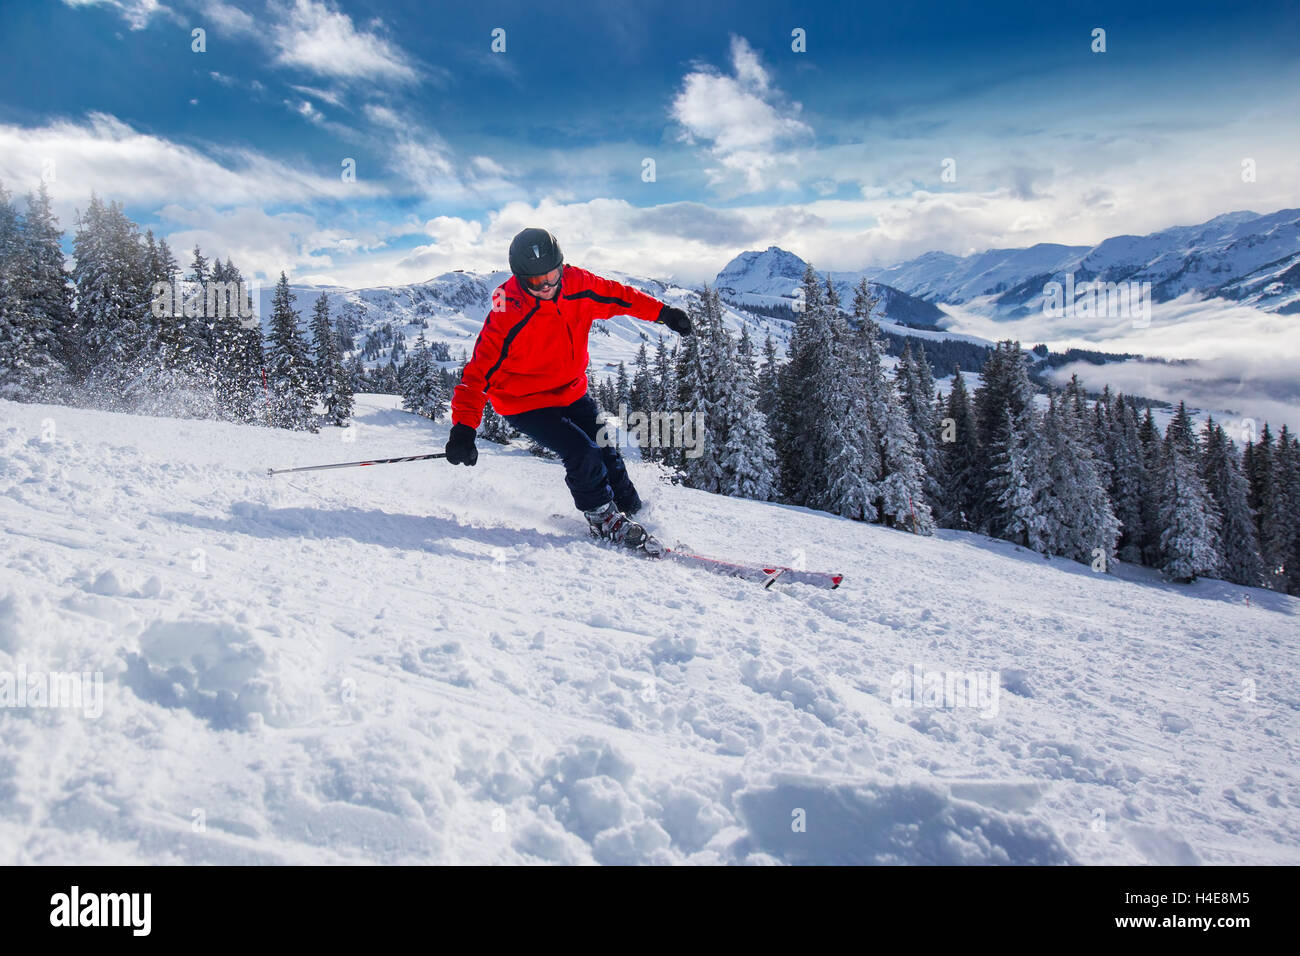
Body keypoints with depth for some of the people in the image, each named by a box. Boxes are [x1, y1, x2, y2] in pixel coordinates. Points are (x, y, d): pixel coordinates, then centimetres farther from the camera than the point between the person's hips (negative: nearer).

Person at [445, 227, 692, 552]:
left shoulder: (577, 284, -12)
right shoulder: (507, 316, -28)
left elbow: (617, 295, 7)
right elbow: (479, 372, -27)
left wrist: (663, 313, 8)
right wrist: (464, 429, -36)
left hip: (572, 392, 6)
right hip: (525, 403, -6)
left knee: (606, 452, 5)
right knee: (583, 454, -19)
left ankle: (630, 512, 25)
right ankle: (603, 518, 5)